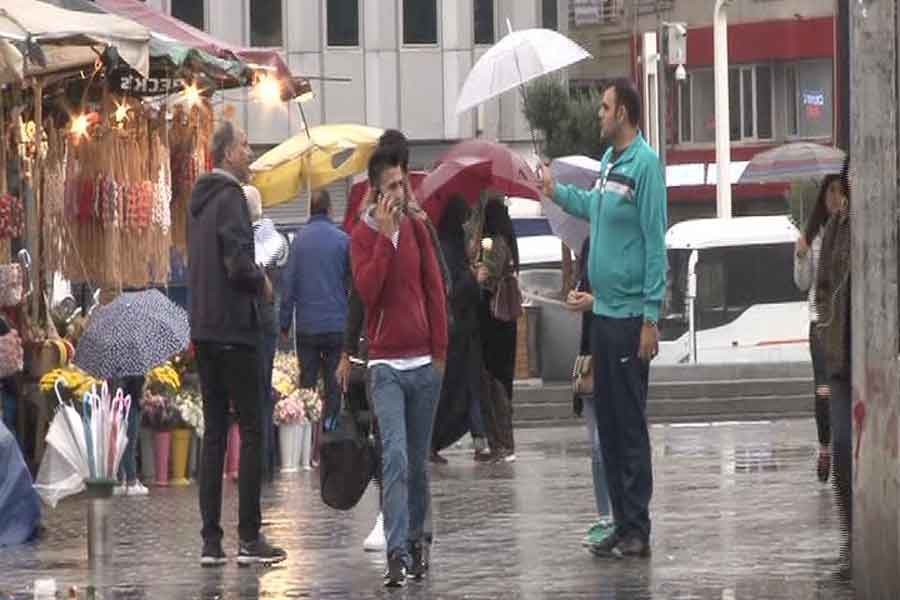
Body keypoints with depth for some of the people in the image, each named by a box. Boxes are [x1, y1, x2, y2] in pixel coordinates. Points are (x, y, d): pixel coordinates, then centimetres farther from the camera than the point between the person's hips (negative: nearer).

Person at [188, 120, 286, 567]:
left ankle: (211, 541, 7)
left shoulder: (200, 200, 14)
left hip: (203, 329, 8)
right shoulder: (230, 199, -13)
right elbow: (238, 263, -22)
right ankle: (248, 539, -5)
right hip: (233, 329, -8)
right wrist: (262, 284, -3)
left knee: (214, 433, 9)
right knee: (251, 432, -4)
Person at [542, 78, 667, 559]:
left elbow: (655, 243, -16)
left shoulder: (645, 164, -13)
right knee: (607, 424, 11)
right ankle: (621, 525, 17)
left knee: (631, 426, -5)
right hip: (602, 311, 9)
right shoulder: (608, 160, 12)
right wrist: (556, 192, 33)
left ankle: (637, 531, -1)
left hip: (629, 316, -9)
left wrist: (651, 317, -18)